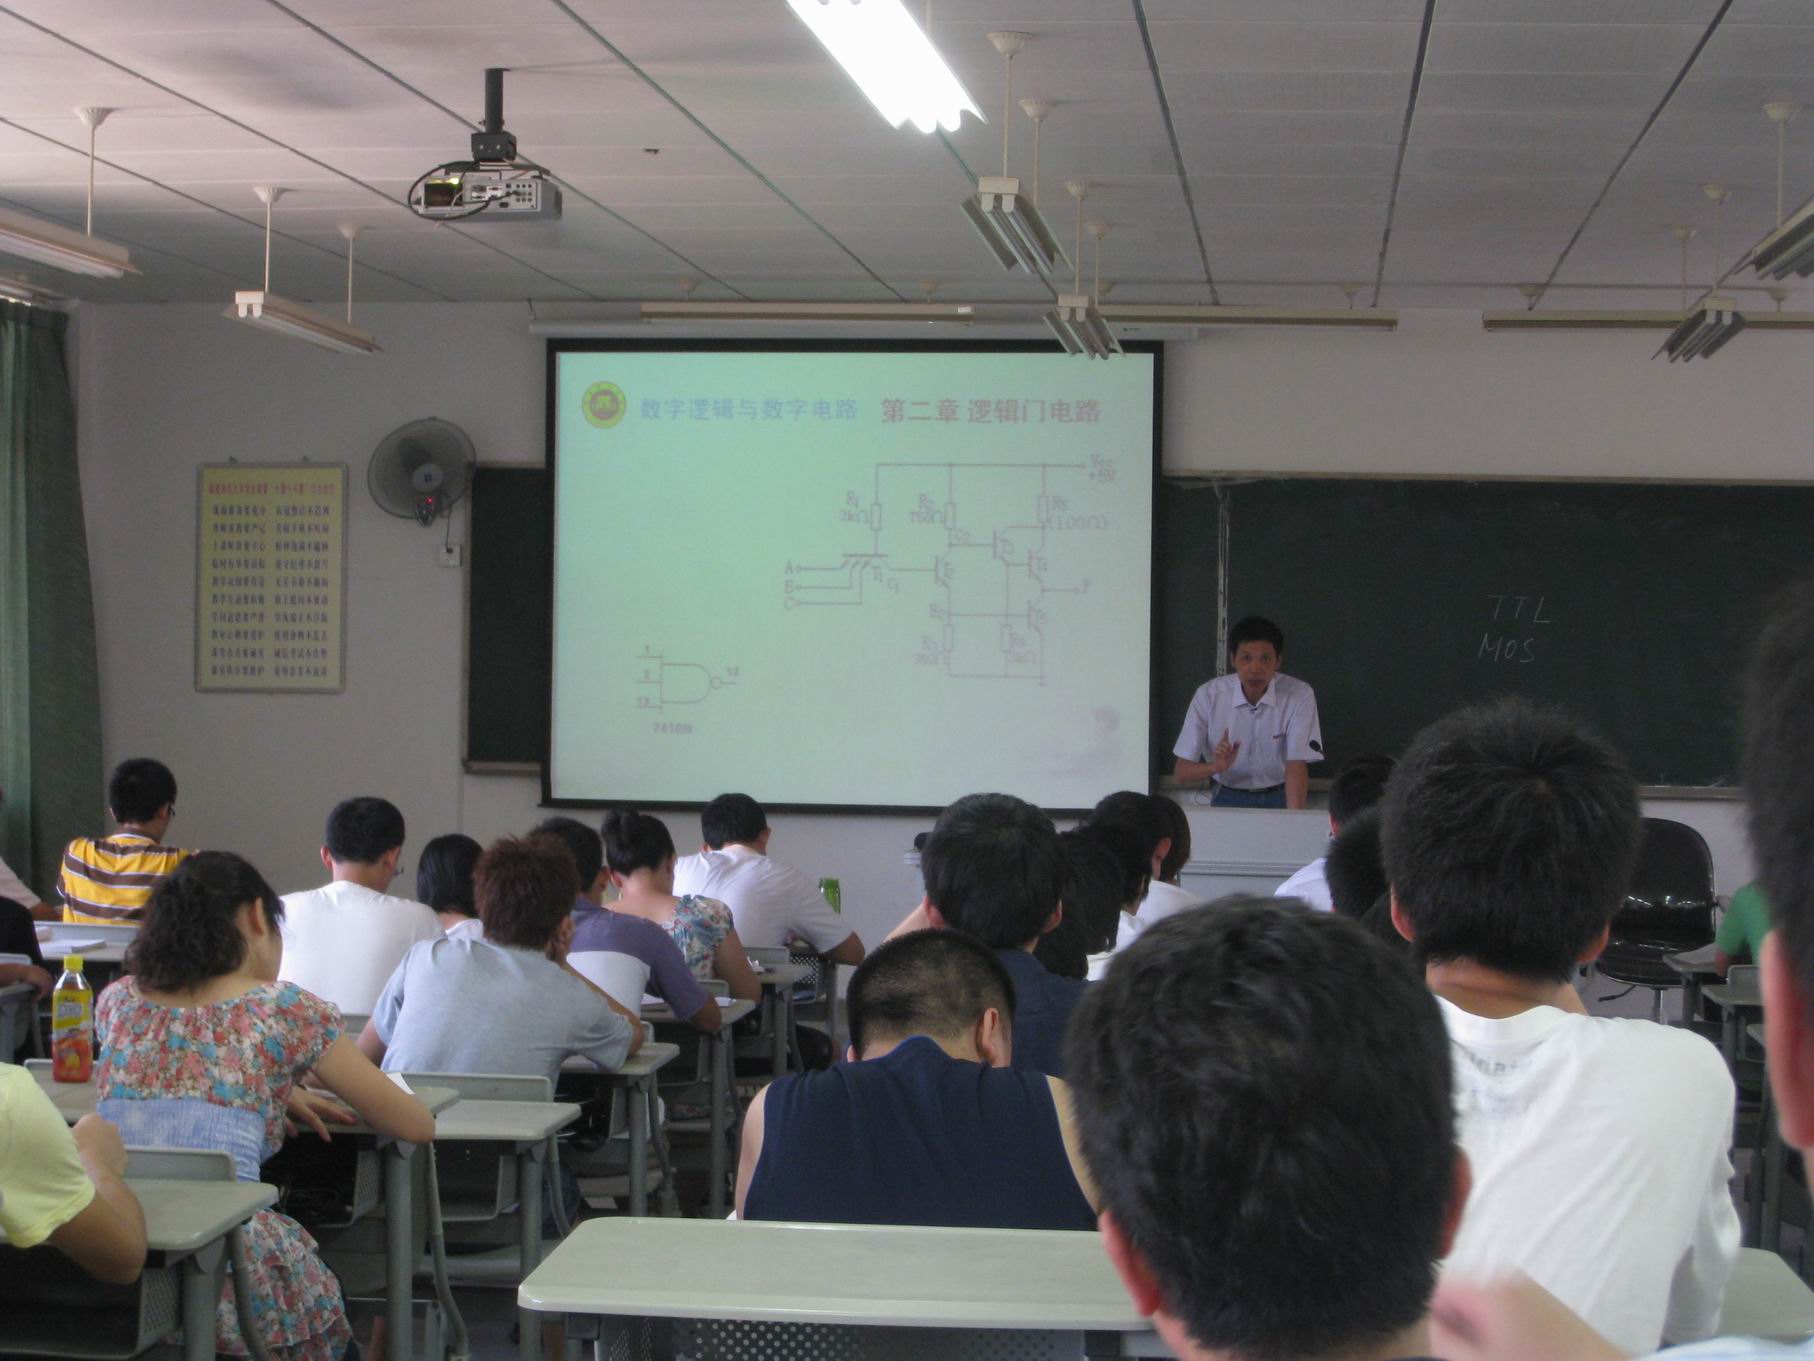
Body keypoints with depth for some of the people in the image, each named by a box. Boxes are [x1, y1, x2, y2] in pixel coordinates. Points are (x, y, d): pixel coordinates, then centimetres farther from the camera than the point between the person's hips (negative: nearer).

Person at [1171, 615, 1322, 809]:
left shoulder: (1299, 695, -9)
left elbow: (1297, 765, -15)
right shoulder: (1208, 695, -7)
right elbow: (1181, 770, -6)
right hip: (1228, 800, 0)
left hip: (1279, 800, 0)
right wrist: (1216, 767, -26)